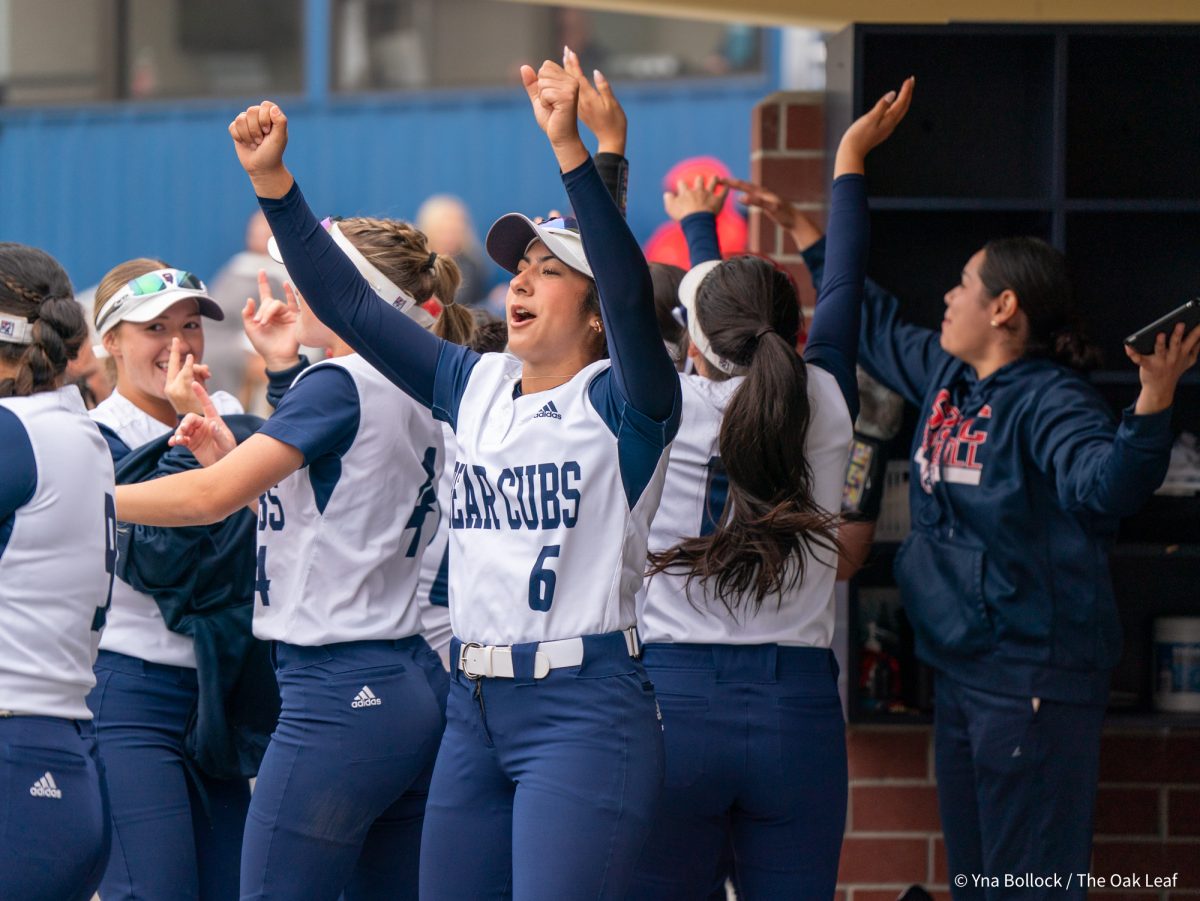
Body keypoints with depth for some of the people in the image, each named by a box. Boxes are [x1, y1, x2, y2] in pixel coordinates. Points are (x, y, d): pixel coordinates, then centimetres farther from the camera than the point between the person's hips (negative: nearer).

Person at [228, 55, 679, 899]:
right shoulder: (477, 388, 13)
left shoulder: (621, 402, -5)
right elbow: (350, 305, 12)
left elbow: (631, 293, -24)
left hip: (584, 706, -7)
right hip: (475, 706, 7)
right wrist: (272, 180, 2)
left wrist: (571, 149, -34)